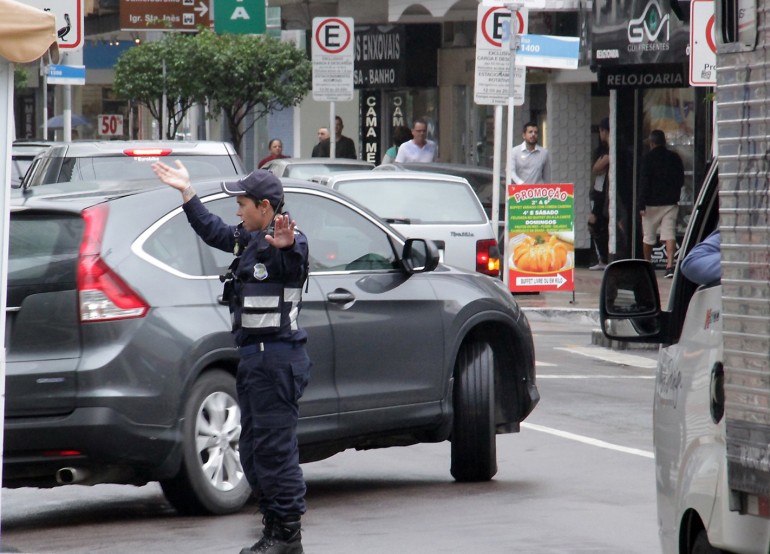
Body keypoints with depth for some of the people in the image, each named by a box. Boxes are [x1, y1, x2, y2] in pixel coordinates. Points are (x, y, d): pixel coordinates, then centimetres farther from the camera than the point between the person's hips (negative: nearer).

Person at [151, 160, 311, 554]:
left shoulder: (288, 243, -15)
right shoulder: (248, 239, 14)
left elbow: (293, 257, -39)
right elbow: (212, 231, 31)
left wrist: (286, 245, -61)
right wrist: (186, 192, 33)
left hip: (277, 358, -10)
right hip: (255, 356, 10)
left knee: (275, 448, -8)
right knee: (253, 451, 15)